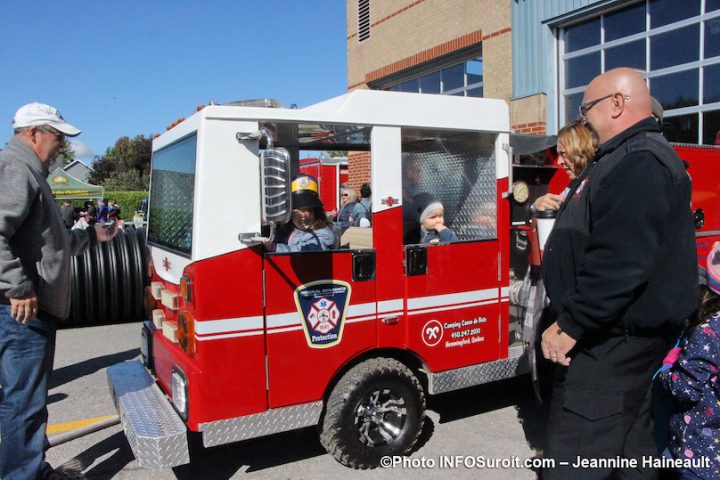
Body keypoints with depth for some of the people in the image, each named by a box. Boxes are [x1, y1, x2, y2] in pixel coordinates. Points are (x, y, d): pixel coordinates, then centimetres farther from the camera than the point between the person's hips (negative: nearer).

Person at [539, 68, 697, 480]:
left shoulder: (639, 164, -19)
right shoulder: (638, 157, 17)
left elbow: (619, 263, -29)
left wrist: (570, 325, -22)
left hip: (614, 340, -11)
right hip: (620, 334, 11)